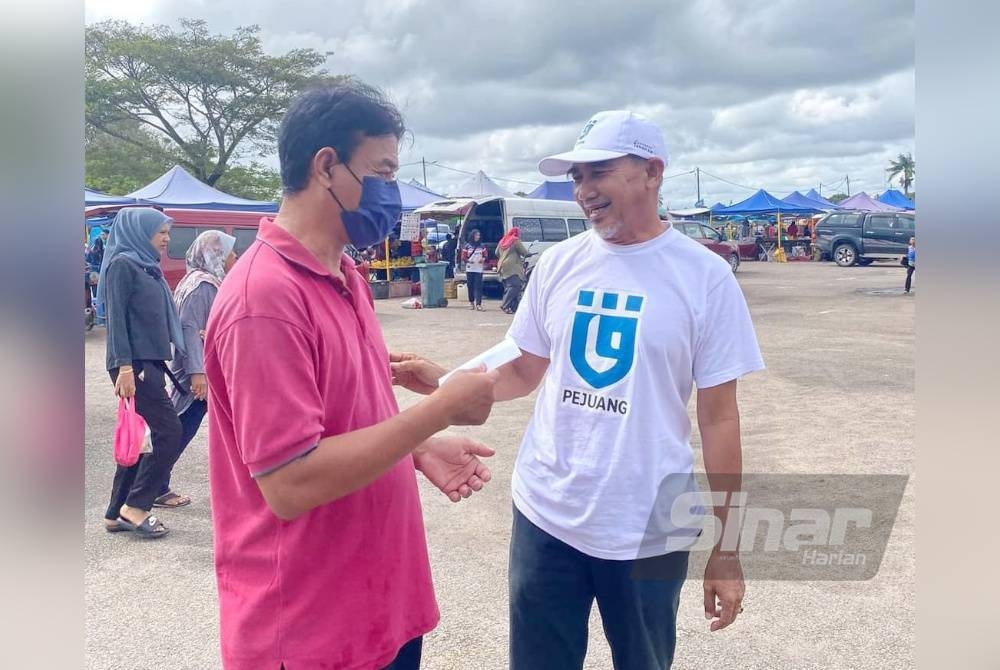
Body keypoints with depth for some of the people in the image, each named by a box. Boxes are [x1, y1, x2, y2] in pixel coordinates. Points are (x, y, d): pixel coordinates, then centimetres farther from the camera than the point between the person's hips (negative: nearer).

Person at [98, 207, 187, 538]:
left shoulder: (147, 266, 18)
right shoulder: (122, 264, -7)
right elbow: (116, 318, -15)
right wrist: (125, 366, -21)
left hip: (150, 364, 9)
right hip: (134, 365, -9)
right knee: (169, 433, -9)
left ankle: (117, 513, 19)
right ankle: (135, 507, 1)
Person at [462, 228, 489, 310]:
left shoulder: (482, 246, 8)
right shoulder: (467, 246, 5)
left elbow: (486, 255, 12)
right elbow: (463, 257, 4)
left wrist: (483, 259, -9)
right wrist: (468, 260, -14)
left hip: (479, 269, 0)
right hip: (469, 269, 0)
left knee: (478, 286, -9)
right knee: (470, 286, 4)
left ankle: (478, 304, -12)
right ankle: (471, 302, 17)